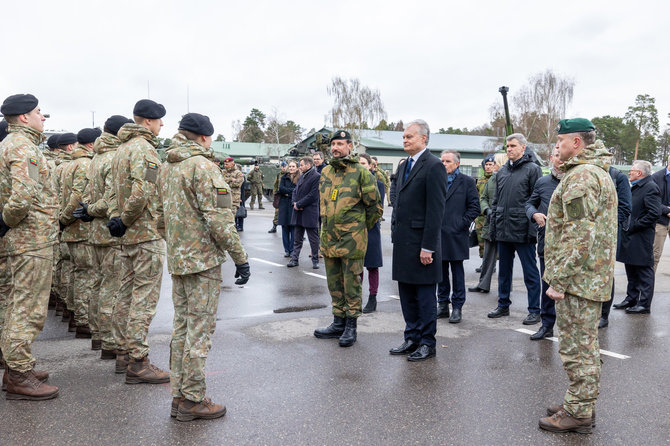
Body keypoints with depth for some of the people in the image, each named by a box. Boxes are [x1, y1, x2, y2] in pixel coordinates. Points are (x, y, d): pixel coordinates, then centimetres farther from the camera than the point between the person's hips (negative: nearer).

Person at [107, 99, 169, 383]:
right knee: (144, 299, -6)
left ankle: (124, 354, 25)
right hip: (148, 234, -10)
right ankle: (137, 362, -1)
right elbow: (142, 192, -25)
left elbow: (114, 190, 16)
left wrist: (115, 219, 5)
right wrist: (125, 221, -14)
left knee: (128, 295, 15)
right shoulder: (144, 148, -14)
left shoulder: (121, 149, 18)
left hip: (128, 235, 10)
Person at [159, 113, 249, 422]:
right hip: (203, 258, -9)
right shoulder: (202, 166, -14)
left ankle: (179, 396, 20)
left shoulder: (166, 168, 13)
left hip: (177, 258, 9)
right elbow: (218, 218, -19)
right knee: (199, 330, -2)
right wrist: (239, 256, -14)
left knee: (182, 327, 14)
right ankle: (193, 400, 5)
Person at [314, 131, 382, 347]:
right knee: (334, 284, 14)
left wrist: (360, 228, 4)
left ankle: (351, 326, 11)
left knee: (351, 284, 1)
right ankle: (338, 323, 25)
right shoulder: (325, 172, 10)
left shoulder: (361, 173, -8)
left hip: (351, 240, -6)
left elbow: (375, 206, -4)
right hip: (328, 239, 6)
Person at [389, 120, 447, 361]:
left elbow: (436, 209, -16)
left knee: (425, 296, 2)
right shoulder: (403, 166, 15)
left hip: (421, 243, -8)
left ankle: (427, 343, 14)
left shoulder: (433, 166, -11)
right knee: (407, 294, 15)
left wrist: (428, 247, -19)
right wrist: (395, 235, 14)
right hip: (403, 242, 8)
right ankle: (412, 339, 27)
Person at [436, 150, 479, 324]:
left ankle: (457, 307, 9)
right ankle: (443, 305, 19)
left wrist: (462, 224, -9)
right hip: (438, 233, 4)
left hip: (456, 235, -4)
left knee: (457, 272, 2)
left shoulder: (467, 182, 1)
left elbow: (474, 207, -1)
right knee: (441, 271, 10)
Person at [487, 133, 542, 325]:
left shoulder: (532, 169, -4)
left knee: (530, 271, 1)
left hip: (522, 230, -6)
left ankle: (534, 310, 10)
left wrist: (533, 227, -14)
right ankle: (503, 305, 26)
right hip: (503, 230, 6)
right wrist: (494, 223, 11)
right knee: (504, 269, 15)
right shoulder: (502, 171, 14)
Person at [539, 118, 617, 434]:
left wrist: (558, 279, -21)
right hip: (592, 276, 11)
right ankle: (584, 404, 29)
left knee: (576, 346, -2)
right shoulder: (597, 171, 17)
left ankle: (577, 413, 7)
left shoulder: (581, 176, -18)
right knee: (585, 343, 18)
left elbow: (579, 235, -24)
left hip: (578, 277, -11)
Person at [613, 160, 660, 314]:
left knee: (644, 271, -1)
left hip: (641, 238, -9)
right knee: (631, 271, 16)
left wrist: (633, 226, -19)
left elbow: (654, 213, -22)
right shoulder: (635, 187, 16)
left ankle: (644, 304, 5)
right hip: (630, 238, 10)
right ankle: (631, 299, 27)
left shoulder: (650, 187, -14)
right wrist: (626, 227, 10)